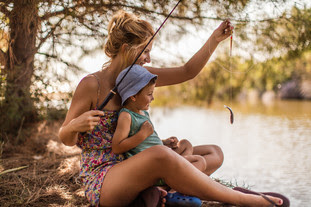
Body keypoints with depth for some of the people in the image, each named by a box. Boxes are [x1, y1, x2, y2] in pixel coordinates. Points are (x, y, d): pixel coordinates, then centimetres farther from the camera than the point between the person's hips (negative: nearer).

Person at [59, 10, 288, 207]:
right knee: (160, 155, -39)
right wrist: (76, 125, -30)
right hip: (100, 177, -8)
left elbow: (188, 72, 7)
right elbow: (67, 139, -7)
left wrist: (215, 38, -1)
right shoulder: (91, 84, -13)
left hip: (129, 169, 8)